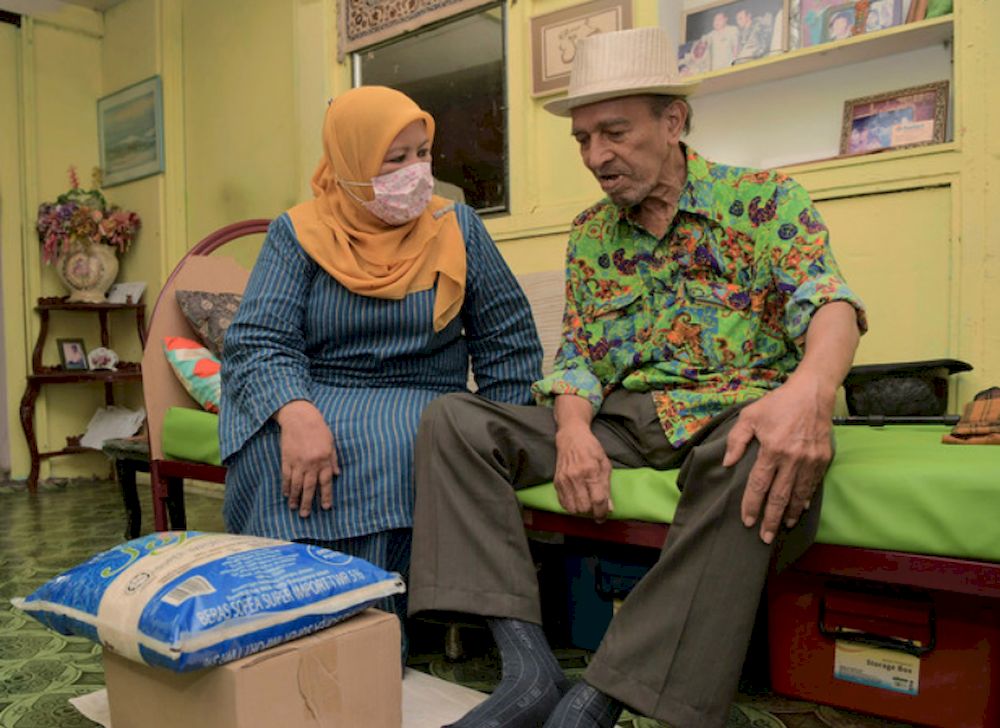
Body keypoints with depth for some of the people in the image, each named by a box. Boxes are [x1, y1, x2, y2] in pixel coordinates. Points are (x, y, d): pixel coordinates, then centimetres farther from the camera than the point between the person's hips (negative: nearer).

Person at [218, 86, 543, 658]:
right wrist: (298, 415, -32)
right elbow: (259, 341, -10)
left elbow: (511, 344, 7)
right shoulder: (298, 234, 2)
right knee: (276, 451, -32)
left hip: (419, 400, 0)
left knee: (388, 447, -33)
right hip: (309, 395, 0)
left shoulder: (457, 229, 5)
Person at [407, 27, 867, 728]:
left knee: (756, 461, -41)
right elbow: (579, 351, 10)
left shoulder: (765, 199, 0)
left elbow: (829, 301, -15)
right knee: (452, 418, -12)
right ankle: (529, 667, -22)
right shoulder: (590, 234, 13)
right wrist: (573, 426, -14)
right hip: (624, 414, 4)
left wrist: (810, 388, -39)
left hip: (735, 408, -4)